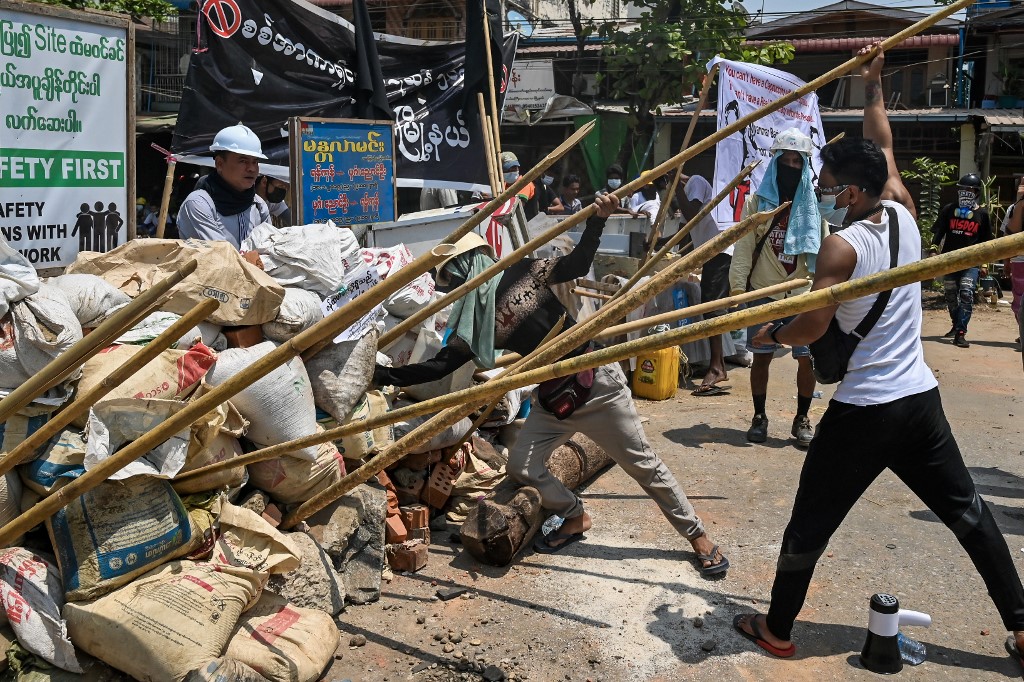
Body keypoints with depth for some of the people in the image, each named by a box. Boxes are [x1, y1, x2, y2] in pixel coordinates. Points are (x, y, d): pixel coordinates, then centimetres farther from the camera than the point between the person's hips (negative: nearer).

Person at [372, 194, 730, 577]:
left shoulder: (523, 273, -8)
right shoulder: (473, 321, 3)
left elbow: (576, 265, -10)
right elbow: (441, 364, 0)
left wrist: (597, 220, -23)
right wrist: (385, 376, -5)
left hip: (594, 381, -5)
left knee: (643, 465, 2)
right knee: (520, 466, -1)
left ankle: (698, 536, 17)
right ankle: (575, 518, 25)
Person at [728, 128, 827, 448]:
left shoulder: (813, 205, 6)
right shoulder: (756, 202, 2)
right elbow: (743, 247, -2)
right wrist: (737, 285, -11)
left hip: (805, 294, 1)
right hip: (764, 293, -1)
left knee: (808, 358, 2)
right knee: (761, 356, 6)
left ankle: (802, 419, 18)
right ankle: (759, 416, 20)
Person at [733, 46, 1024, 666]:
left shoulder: (842, 246, -16)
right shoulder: (903, 214, 2)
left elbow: (811, 329, -19)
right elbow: (883, 149, 18)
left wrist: (772, 331, 2)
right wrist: (873, 88, 29)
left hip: (863, 410, -6)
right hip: (921, 398, 7)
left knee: (810, 523, 7)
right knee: (968, 511, 18)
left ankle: (777, 631, 20)